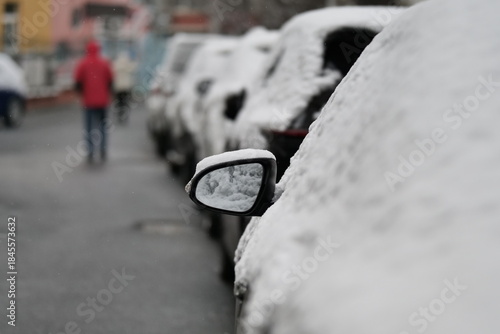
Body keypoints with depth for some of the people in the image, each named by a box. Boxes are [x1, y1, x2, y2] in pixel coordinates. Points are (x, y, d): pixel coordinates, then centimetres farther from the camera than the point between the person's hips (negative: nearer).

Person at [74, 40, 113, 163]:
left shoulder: (82, 64, -2)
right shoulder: (105, 63, 1)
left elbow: (78, 82, -3)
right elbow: (110, 81, 2)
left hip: (88, 101, -1)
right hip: (103, 101, 1)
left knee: (89, 126, 3)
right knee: (103, 125, 9)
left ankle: (90, 153, -1)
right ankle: (103, 151, 6)